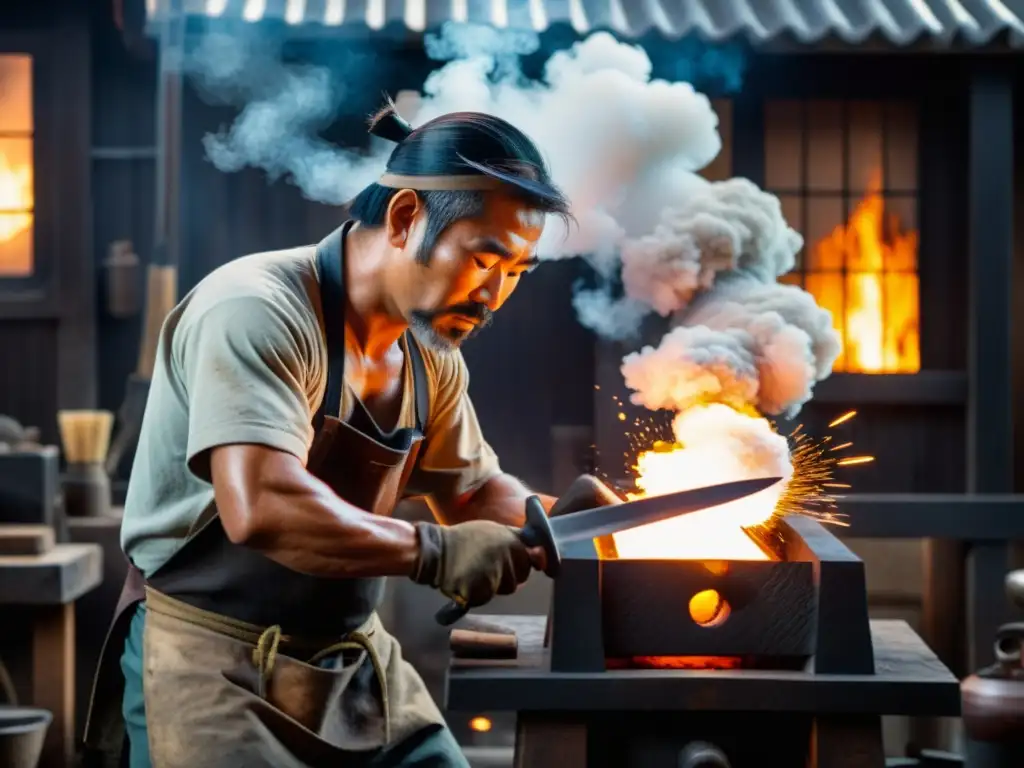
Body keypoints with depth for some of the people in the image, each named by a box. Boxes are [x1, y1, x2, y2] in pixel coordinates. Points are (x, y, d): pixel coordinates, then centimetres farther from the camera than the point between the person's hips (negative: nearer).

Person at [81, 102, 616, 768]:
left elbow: (474, 490, 21)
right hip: (215, 665, -7)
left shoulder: (432, 357, 5)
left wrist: (551, 519, 0)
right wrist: (432, 552, -25)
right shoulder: (257, 312, -21)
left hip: (356, 670, 8)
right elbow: (261, 508, -33)